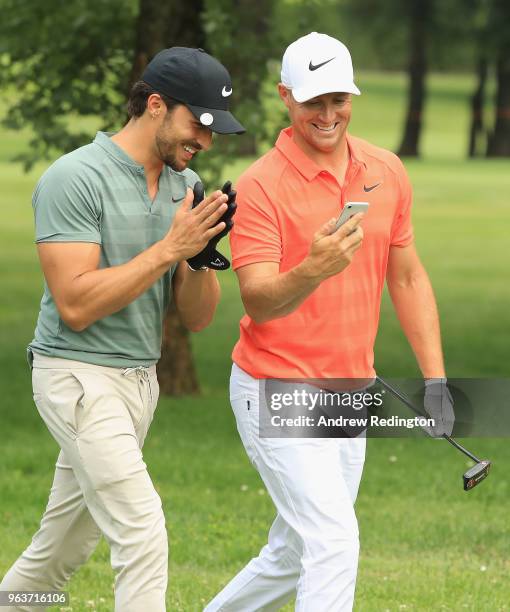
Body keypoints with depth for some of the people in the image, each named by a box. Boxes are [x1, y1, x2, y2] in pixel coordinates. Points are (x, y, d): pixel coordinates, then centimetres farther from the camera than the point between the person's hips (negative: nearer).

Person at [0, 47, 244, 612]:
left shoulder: (184, 186, 8)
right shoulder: (75, 178, -14)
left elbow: (196, 317, 8)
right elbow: (75, 305, -21)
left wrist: (201, 252, -13)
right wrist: (170, 247, -22)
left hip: (139, 377, 8)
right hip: (80, 377, -8)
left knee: (63, 550, 15)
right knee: (143, 536, -17)